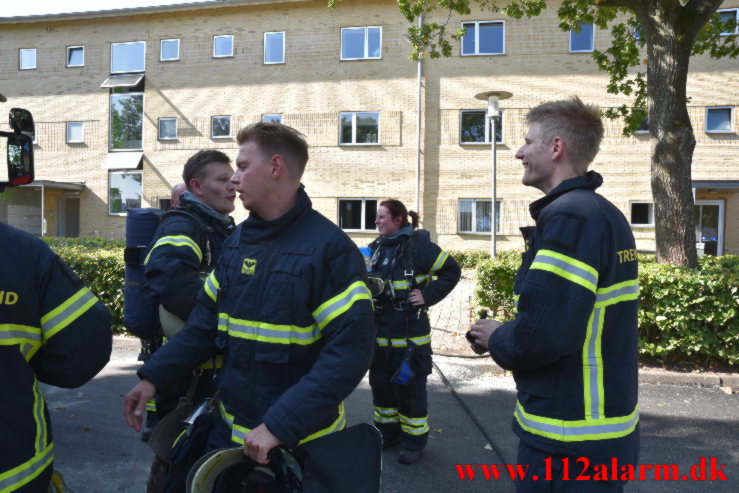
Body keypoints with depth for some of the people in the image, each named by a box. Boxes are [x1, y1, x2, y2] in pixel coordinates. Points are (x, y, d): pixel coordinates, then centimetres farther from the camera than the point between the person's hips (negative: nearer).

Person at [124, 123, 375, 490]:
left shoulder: (330, 247, -18)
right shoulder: (238, 241, 4)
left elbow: (350, 350, -23)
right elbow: (207, 322, 8)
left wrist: (280, 425, -26)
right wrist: (153, 376, -2)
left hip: (299, 439, -6)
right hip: (229, 426, 6)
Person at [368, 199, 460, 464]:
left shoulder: (418, 245, -11)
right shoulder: (377, 248, 9)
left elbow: (452, 271, -8)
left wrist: (428, 296, -13)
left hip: (409, 333, -7)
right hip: (380, 333, 7)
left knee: (409, 387, 2)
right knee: (380, 383, 16)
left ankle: (414, 440, 20)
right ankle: (388, 432, 34)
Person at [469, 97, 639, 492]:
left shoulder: (569, 216, -22)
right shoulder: (606, 215, 10)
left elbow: (541, 334, -30)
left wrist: (496, 339, -10)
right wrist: (507, 333, 5)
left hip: (567, 442, -9)